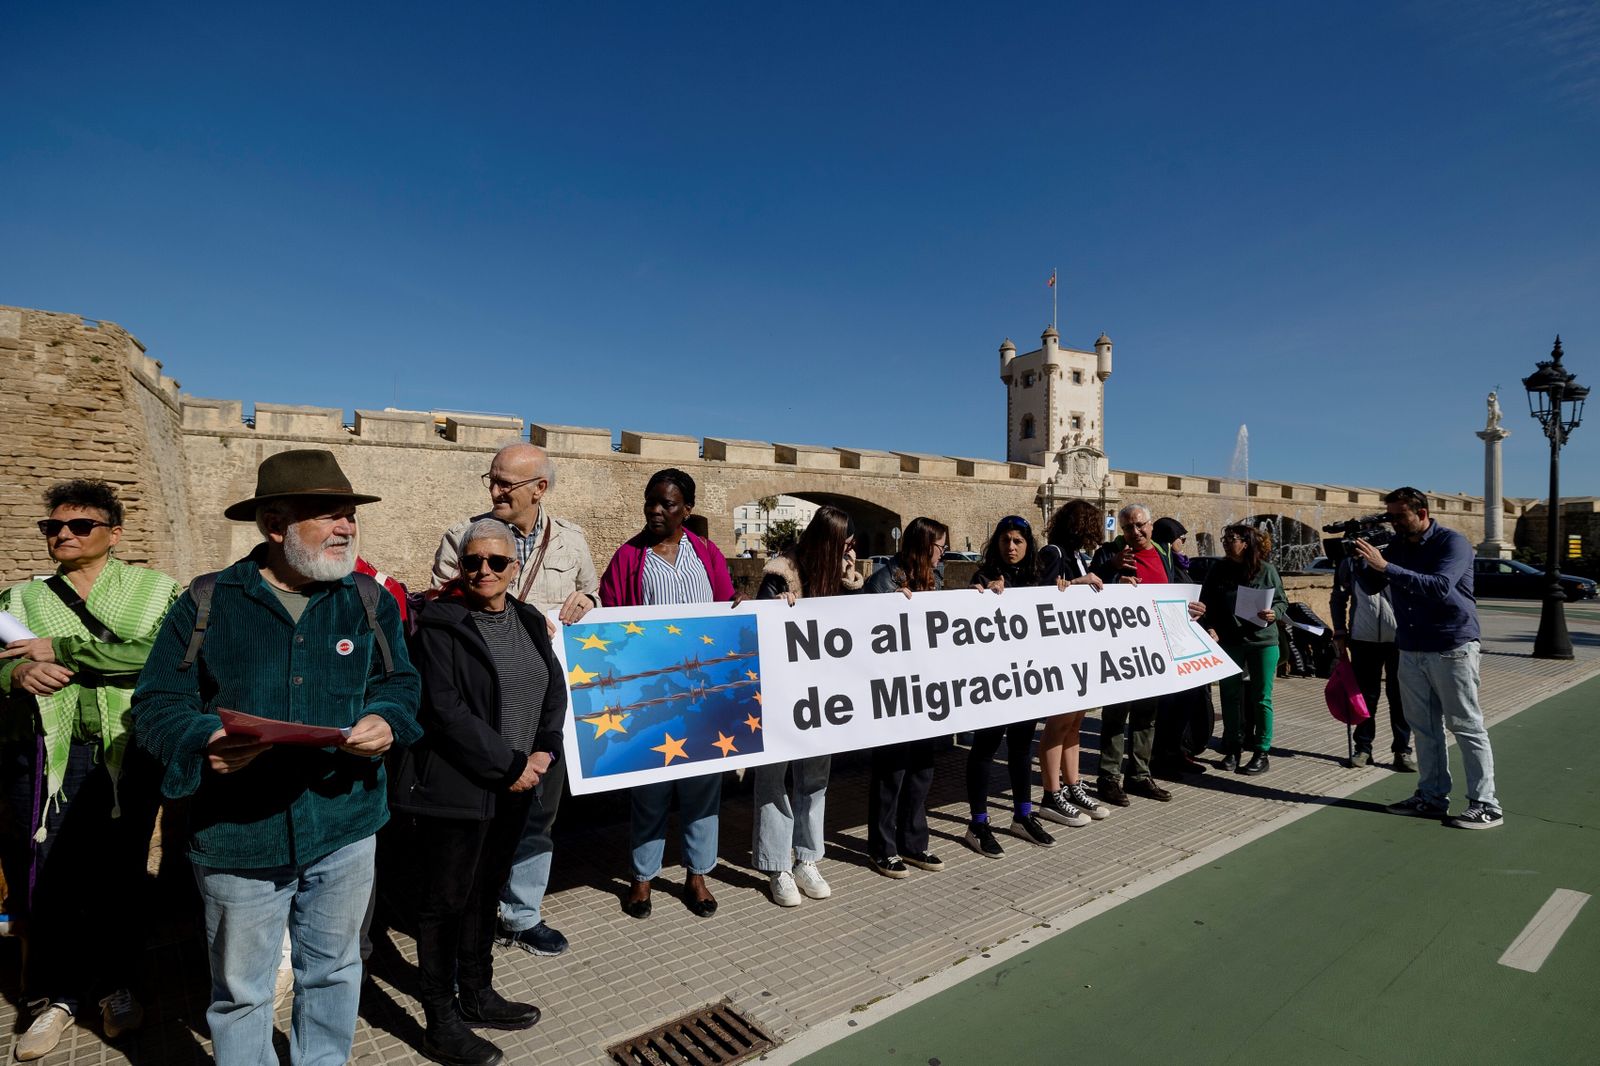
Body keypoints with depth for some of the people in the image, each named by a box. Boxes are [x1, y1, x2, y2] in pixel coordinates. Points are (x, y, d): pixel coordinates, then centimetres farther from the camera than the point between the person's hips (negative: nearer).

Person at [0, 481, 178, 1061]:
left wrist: (61, 649, -15)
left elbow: (156, 654, -17)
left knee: (122, 876, 8)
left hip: (127, 754, -2)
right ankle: (61, 995, 26)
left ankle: (117, 985, 29)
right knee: (50, 877, 5)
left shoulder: (152, 590, 0)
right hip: (47, 755, 3)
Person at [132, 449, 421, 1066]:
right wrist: (204, 743, -23)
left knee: (333, 973, 21)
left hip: (344, 829, 2)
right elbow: (157, 704, -4)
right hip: (236, 836, -2)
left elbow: (399, 684, 3)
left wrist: (385, 722, -18)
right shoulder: (207, 602, -5)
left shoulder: (371, 602, 0)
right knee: (240, 992, 17)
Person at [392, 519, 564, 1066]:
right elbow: (445, 709, -19)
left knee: (486, 891, 19)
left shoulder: (529, 622, 8)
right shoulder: (440, 624, -12)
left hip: (515, 785, 6)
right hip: (456, 788, -6)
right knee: (445, 901, 7)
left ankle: (477, 995, 36)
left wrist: (543, 753, -5)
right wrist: (508, 764, -17)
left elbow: (554, 691, 10)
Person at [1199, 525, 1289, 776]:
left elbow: (1282, 601, 3)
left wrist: (1274, 613, -17)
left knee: (1261, 698, 3)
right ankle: (1233, 748, 22)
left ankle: (1262, 753, 13)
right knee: (1231, 696, 9)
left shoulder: (1266, 570, -4)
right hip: (1230, 642, 2)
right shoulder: (1218, 571, 2)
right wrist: (1212, 628, -6)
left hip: (1263, 642, -2)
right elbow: (1207, 604, 6)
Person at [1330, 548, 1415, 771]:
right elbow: (1338, 598, 11)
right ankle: (1363, 747, 19)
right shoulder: (1350, 561, 4)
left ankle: (1402, 750, 17)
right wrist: (1340, 632, 5)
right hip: (1363, 638, 1)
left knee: (1399, 696, 6)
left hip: (1399, 637, -1)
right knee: (1365, 694, 9)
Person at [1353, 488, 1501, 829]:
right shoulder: (1397, 545, 7)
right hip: (1410, 650, 6)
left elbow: (1440, 587, -27)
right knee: (1424, 727, 10)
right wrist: (1360, 560, -10)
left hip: (1452, 648, -6)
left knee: (1467, 726, 0)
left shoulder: (1452, 542, -11)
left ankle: (1485, 805, 7)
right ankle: (1432, 797, 18)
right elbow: (1371, 586, 9)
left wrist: (1385, 566, -31)